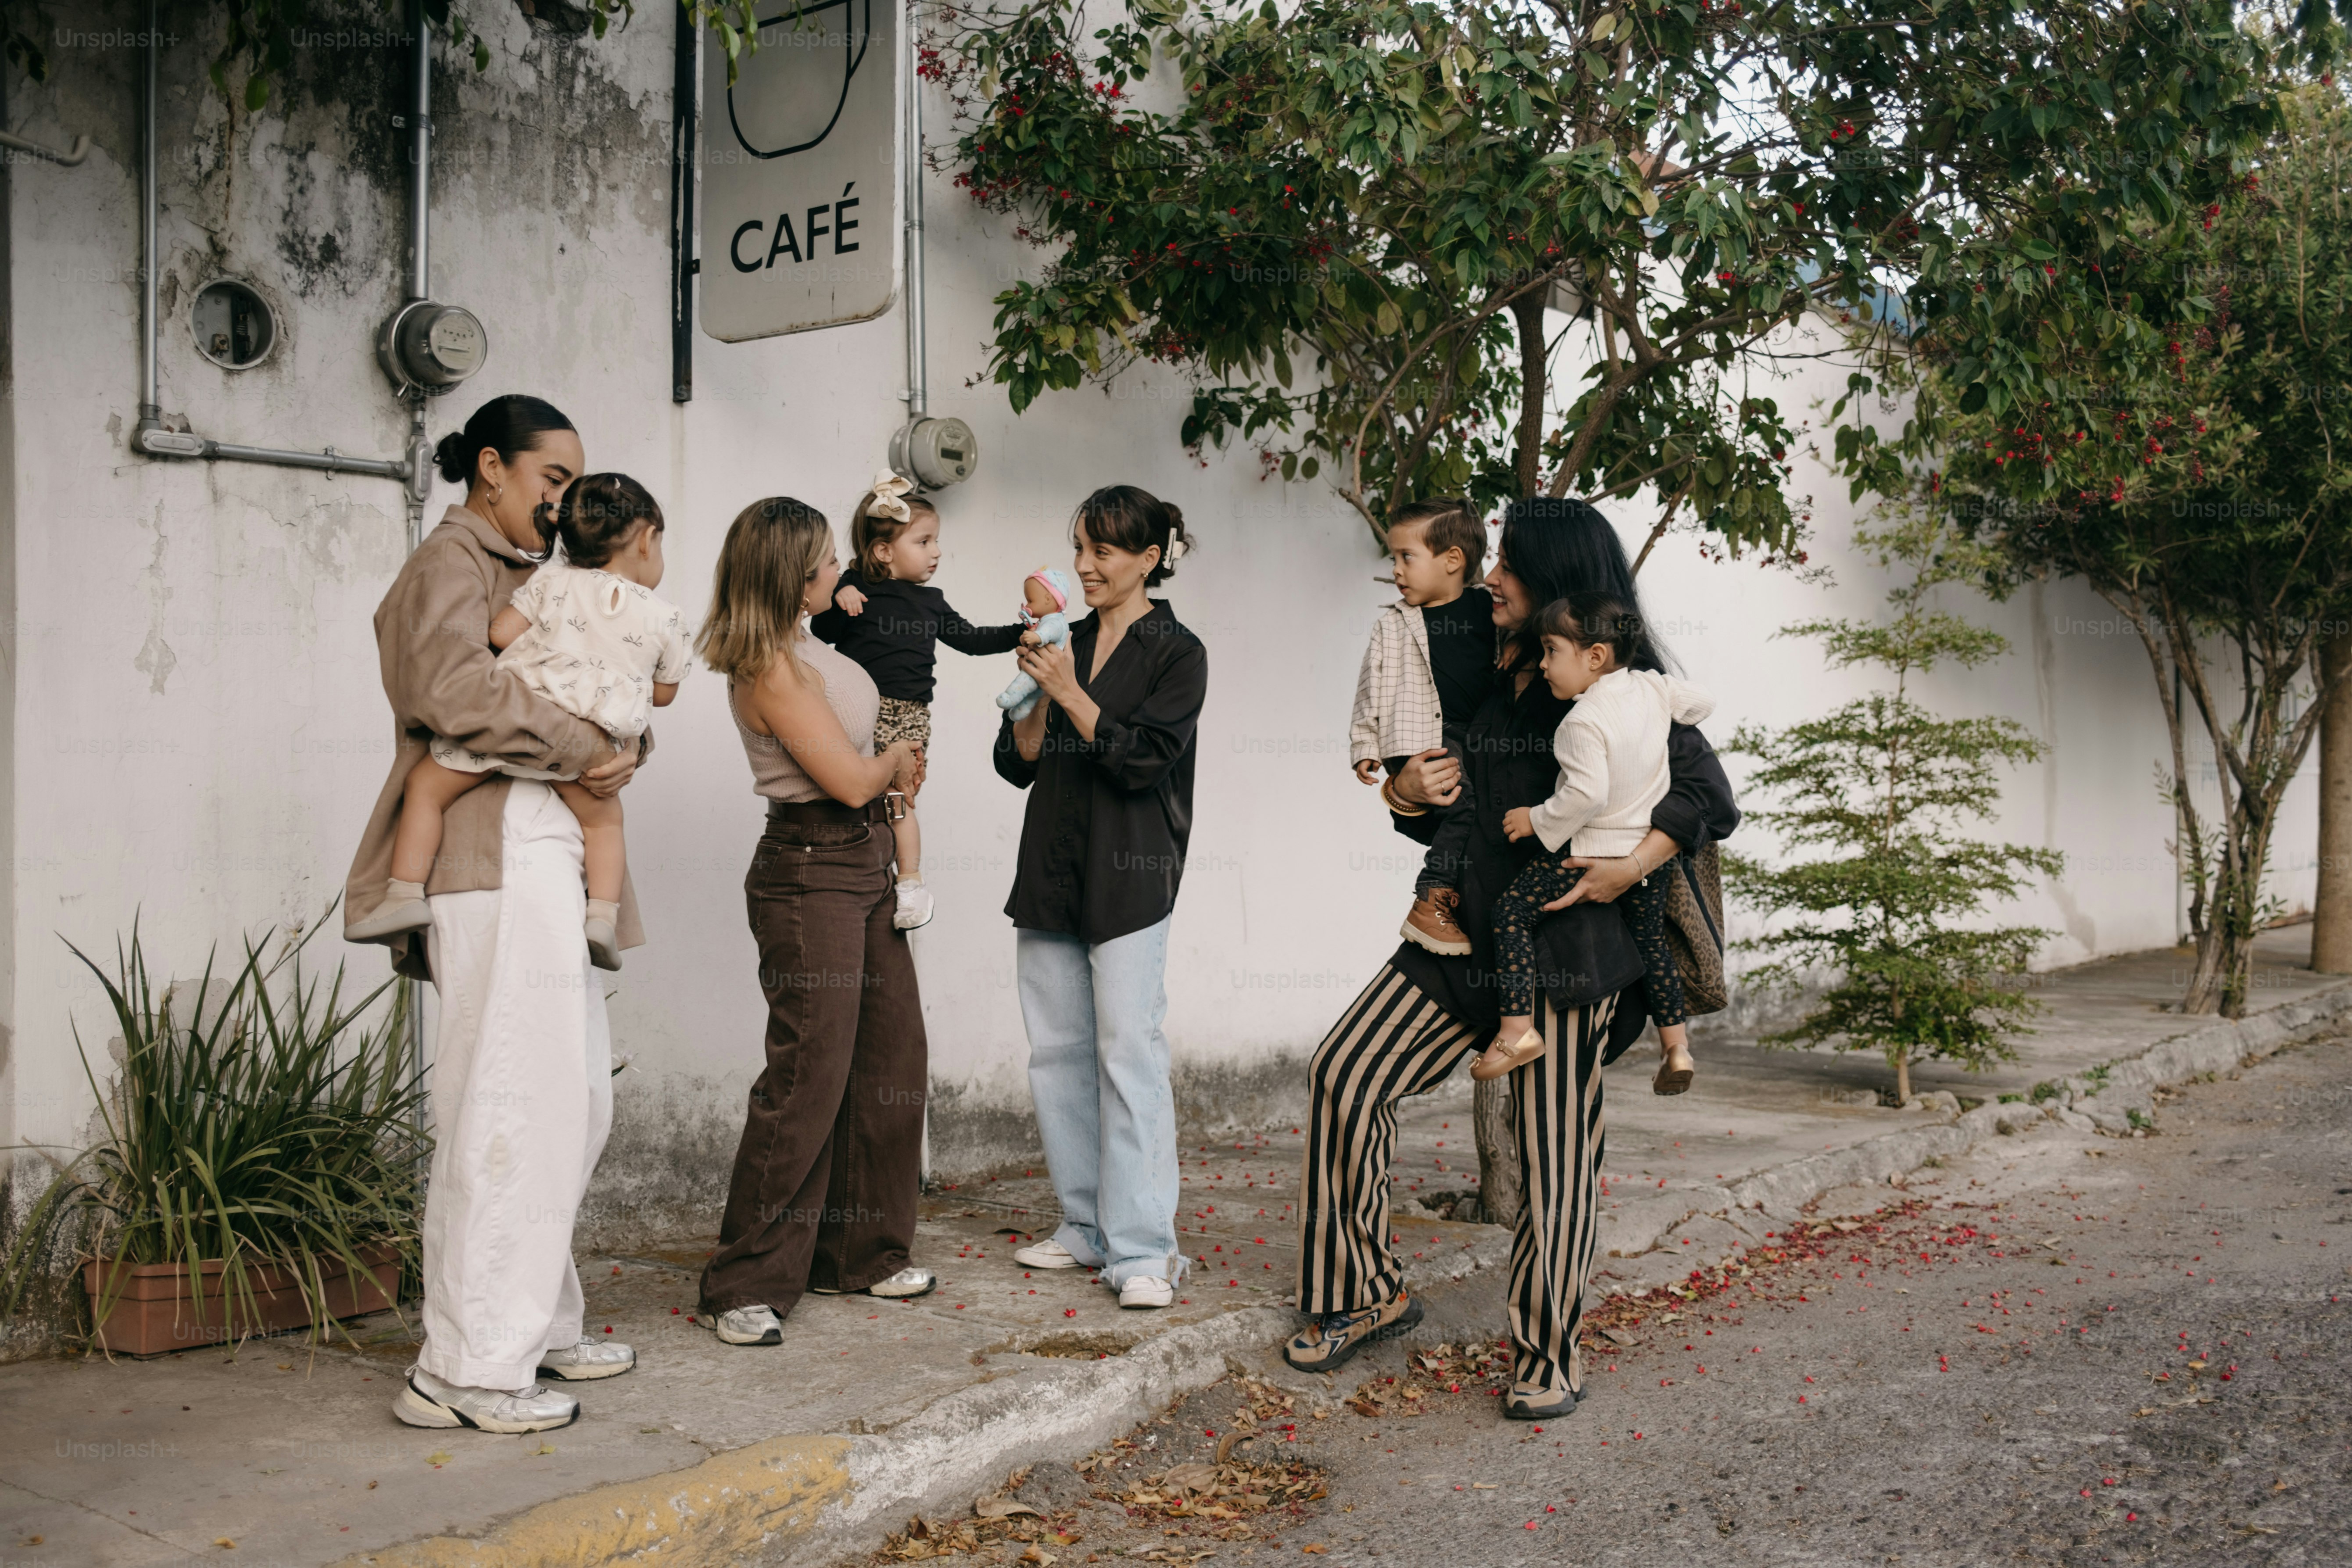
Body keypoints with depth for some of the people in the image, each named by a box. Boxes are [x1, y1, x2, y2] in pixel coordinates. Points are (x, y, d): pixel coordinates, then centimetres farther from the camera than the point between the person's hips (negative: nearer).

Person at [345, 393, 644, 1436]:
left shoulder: (533, 573, 26)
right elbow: (454, 686, -22)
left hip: (549, 853, 10)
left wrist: (627, 744, -2)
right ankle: (468, 1368, -5)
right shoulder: (453, 561, -3)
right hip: (498, 853, -10)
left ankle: (536, 1325, 24)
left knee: (575, 1101, 14)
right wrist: (581, 746, -14)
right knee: (513, 1104, -11)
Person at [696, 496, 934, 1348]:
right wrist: (894, 757, 4)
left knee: (894, 1056, 12)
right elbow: (849, 780, -16)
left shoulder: (807, 646, 11)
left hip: (866, 864, 10)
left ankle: (859, 1252, 24)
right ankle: (748, 1286, 0)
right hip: (811, 871, -10)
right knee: (809, 1073, -9)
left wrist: (893, 763, 11)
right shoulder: (771, 670, -18)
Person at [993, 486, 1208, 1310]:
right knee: (1057, 1051, 9)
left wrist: (1070, 691, -15)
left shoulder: (1176, 653, -2)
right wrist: (1035, 692, -6)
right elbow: (1018, 762, 10)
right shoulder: (1067, 642, 13)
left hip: (1129, 878, -6)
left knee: (1129, 1051, -9)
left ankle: (1142, 1249, -4)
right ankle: (1087, 1227, 20)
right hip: (1051, 872, 6)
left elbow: (1142, 761, -12)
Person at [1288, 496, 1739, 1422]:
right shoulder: (1490, 677, 15)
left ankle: (1549, 1360, 16)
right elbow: (1443, 818, 23)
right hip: (1467, 934, 6)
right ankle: (1369, 1294, 8)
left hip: (1565, 945, -6)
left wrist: (1630, 866, -19)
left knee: (1553, 1154, -2)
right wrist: (1406, 795, 0)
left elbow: (1710, 798, -6)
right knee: (1345, 1075, -6)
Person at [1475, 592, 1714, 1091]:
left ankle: (1518, 1029, -7)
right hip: (1652, 850, 8)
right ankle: (1676, 1046, 27)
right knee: (1651, 940, 22)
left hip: (1593, 851, -8)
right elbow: (1703, 703, 16)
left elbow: (1588, 794, -27)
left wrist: (1538, 820, -15)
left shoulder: (1582, 722, -21)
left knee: (1510, 912, -2)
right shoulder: (1653, 688, -1)